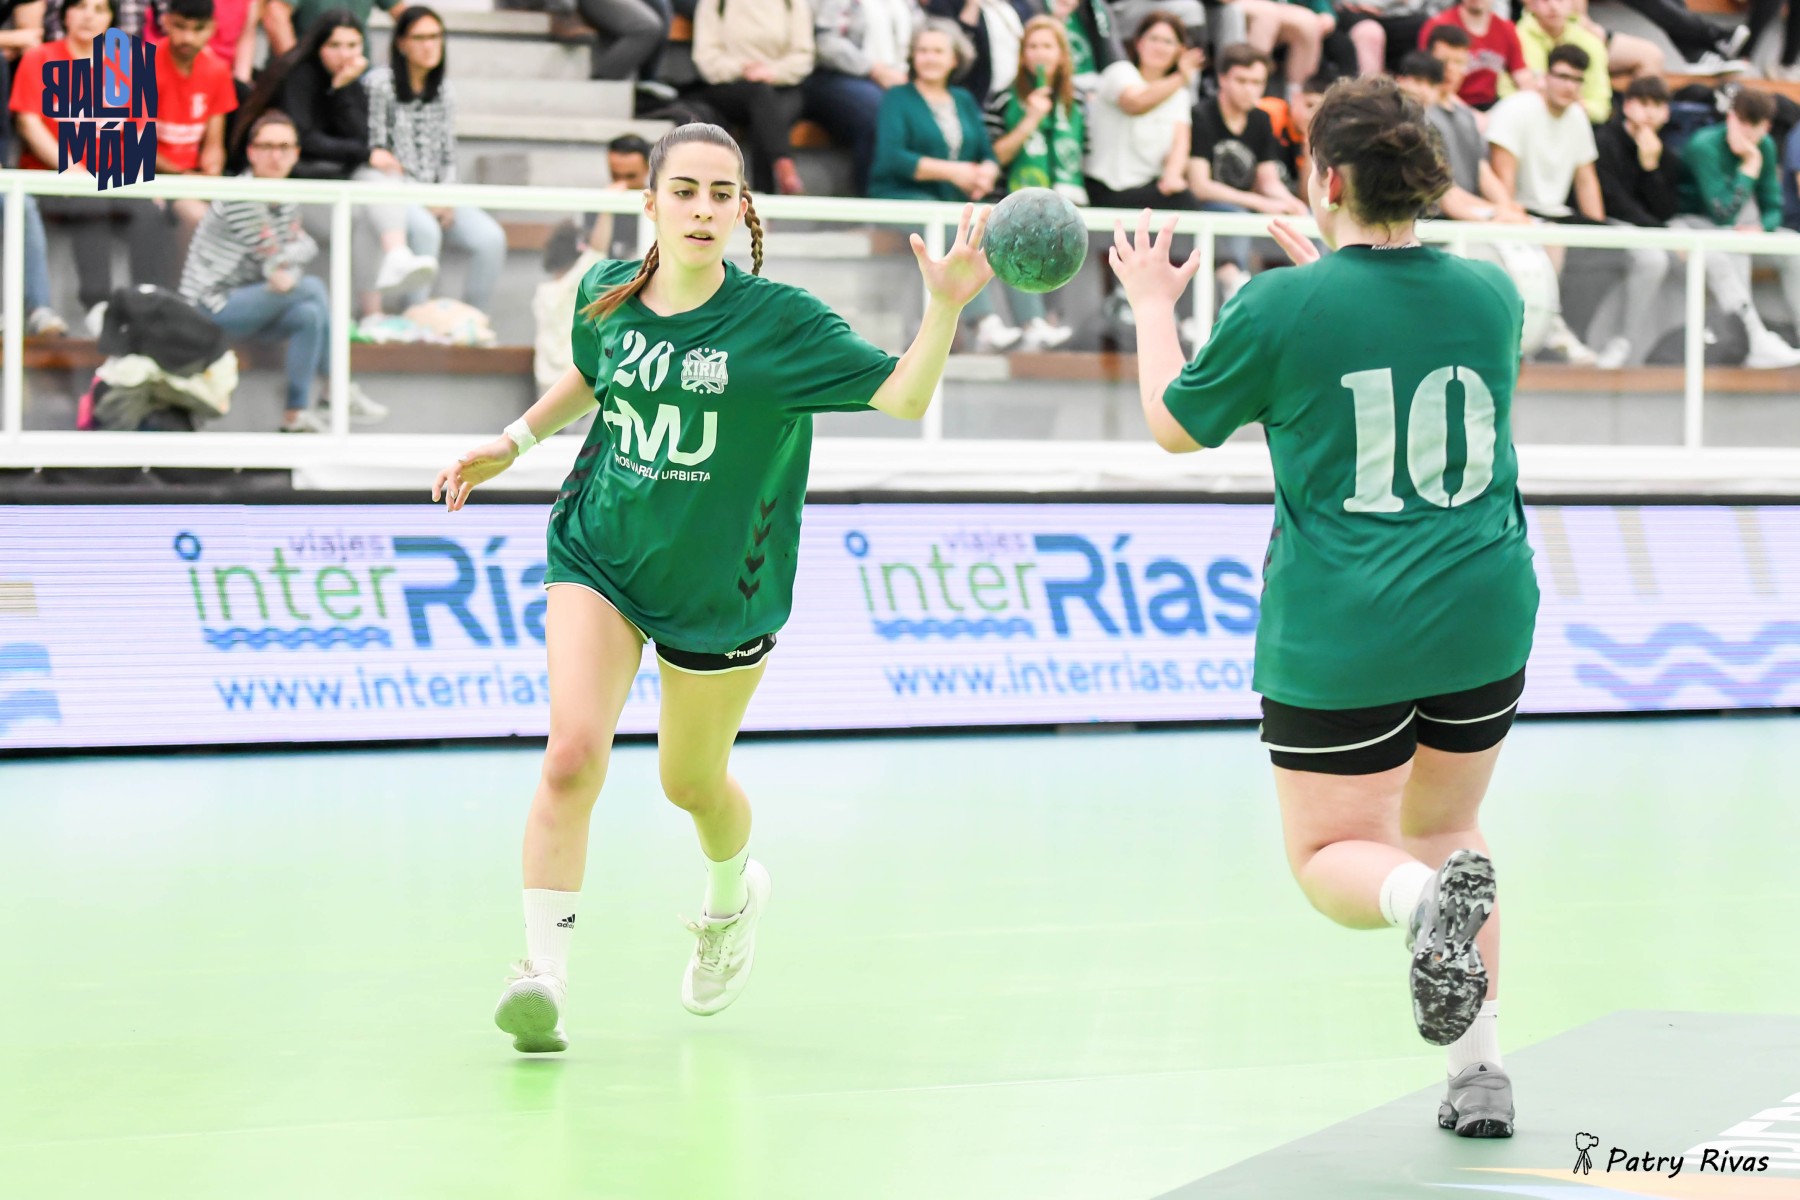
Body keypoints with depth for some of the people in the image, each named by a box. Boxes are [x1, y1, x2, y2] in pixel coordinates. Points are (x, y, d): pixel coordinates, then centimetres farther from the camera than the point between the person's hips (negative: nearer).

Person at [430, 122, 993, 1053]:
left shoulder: (779, 321, -17)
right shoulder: (607, 297, -5)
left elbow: (903, 395, -24)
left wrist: (944, 306, -39)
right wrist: (513, 443, 10)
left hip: (720, 586, -1)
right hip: (599, 557, 1)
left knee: (691, 783, 16)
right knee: (573, 755, -19)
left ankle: (732, 896, 51)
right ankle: (543, 974, -17)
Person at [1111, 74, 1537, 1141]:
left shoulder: (1283, 310, -11)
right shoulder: (1493, 294, 1)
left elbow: (1173, 424, 6)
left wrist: (1153, 306, 23)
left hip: (1340, 639, -4)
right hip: (1486, 622, 4)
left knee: (1332, 855, 8)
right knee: (1446, 822, 23)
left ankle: (1430, 902, -28)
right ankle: (1482, 1066, 10)